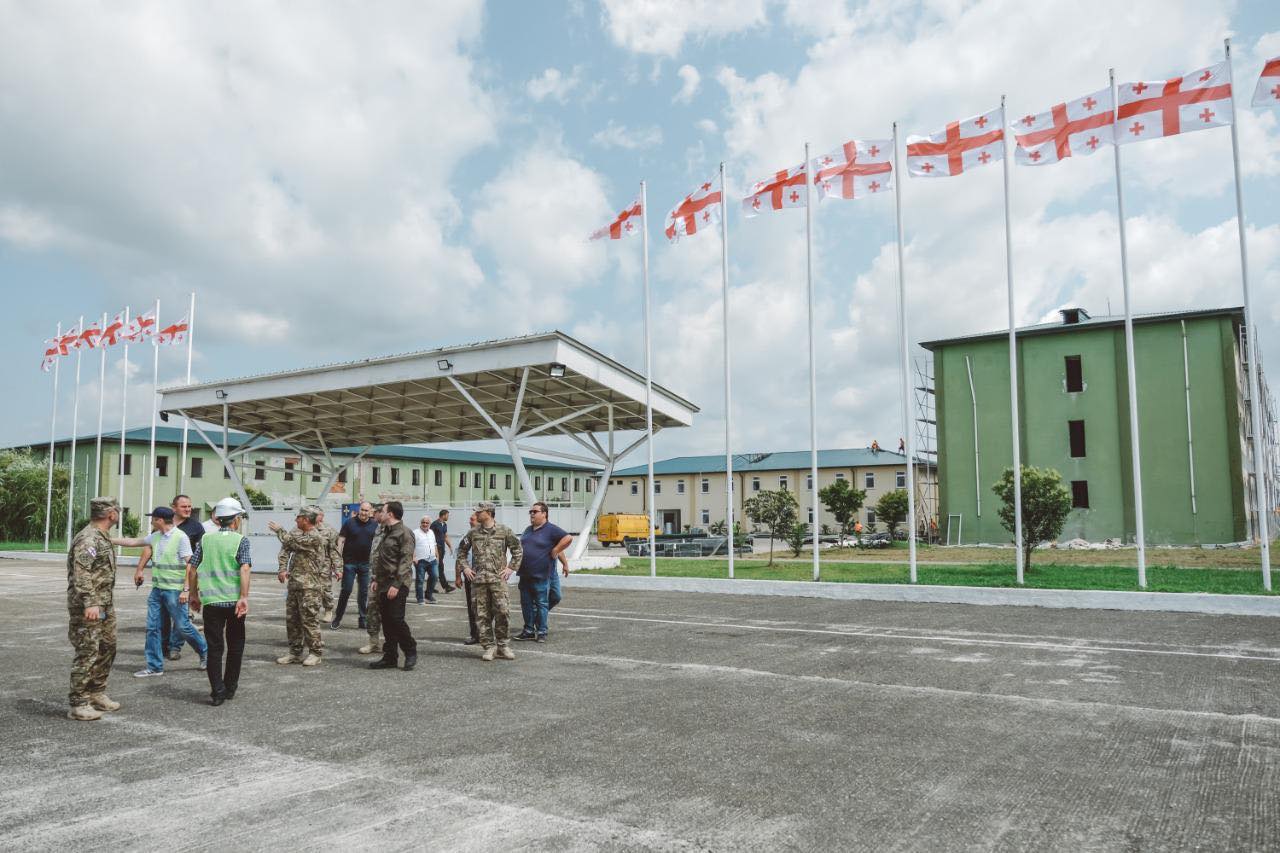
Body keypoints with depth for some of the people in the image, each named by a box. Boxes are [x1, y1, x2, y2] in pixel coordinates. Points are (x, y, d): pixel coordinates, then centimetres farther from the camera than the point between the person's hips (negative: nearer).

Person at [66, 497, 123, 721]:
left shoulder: (101, 538, 14)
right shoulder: (88, 539, -17)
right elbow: (81, 574, -26)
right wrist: (90, 603, -33)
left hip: (104, 606, 10)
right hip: (89, 608, -10)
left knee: (107, 649, 16)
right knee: (87, 654, -6)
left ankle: (96, 694, 27)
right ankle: (78, 704, 1)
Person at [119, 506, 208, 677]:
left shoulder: (180, 537, -13)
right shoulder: (155, 536, 8)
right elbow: (133, 542, 24)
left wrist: (185, 589, -19)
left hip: (174, 590, -7)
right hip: (157, 588, 7)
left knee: (182, 626, -2)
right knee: (152, 627, 7)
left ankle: (205, 651, 18)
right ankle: (154, 666, 15)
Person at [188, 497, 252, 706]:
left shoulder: (206, 539, 5)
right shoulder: (241, 540, -5)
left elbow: (192, 569, 6)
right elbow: (245, 569, -16)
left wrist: (194, 595, 15)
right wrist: (244, 597, -16)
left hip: (211, 601, 2)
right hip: (234, 600, -2)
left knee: (214, 646, 6)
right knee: (235, 646, 14)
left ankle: (217, 691, 3)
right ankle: (230, 687, 23)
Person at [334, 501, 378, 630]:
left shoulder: (374, 525, 3)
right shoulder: (350, 522, -4)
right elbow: (341, 541, -4)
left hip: (366, 564, 2)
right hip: (349, 562, -2)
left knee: (364, 592, 7)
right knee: (346, 590, 0)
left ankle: (363, 619, 17)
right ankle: (337, 618, 11)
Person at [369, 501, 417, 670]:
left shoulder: (404, 533, -11)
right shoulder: (387, 533, 18)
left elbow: (406, 561, -18)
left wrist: (396, 584, -22)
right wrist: (376, 580, 15)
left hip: (398, 584, -9)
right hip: (384, 584, 9)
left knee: (396, 619, -10)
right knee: (386, 620, 9)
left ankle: (410, 652, 6)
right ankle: (390, 657, 15)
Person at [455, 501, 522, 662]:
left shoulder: (504, 531, 3)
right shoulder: (473, 532, 9)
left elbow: (517, 550, 10)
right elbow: (462, 550, 20)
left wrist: (511, 567, 1)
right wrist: (464, 567, 8)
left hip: (498, 578, -2)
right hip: (478, 579, 2)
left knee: (502, 611, -8)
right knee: (483, 614, 2)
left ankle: (502, 646, 6)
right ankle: (488, 647, 12)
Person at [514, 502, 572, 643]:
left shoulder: (551, 529, -9)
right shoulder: (528, 530, 16)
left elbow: (568, 538, -19)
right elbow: (520, 546, 30)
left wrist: (554, 552, -16)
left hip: (541, 575, -7)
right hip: (525, 575, 8)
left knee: (541, 604, 0)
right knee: (526, 604, 12)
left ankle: (541, 632, 7)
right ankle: (529, 631, 21)